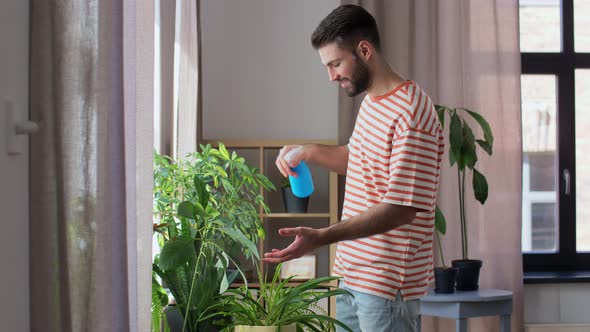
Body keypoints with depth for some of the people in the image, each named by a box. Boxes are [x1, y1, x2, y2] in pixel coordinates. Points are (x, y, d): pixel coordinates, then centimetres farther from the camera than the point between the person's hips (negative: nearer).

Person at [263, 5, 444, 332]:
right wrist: (310, 153, 10)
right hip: (353, 272, 9)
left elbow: (401, 208, -25)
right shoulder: (371, 101, 10)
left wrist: (321, 237, -30)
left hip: (388, 282, -9)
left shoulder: (410, 112, -20)